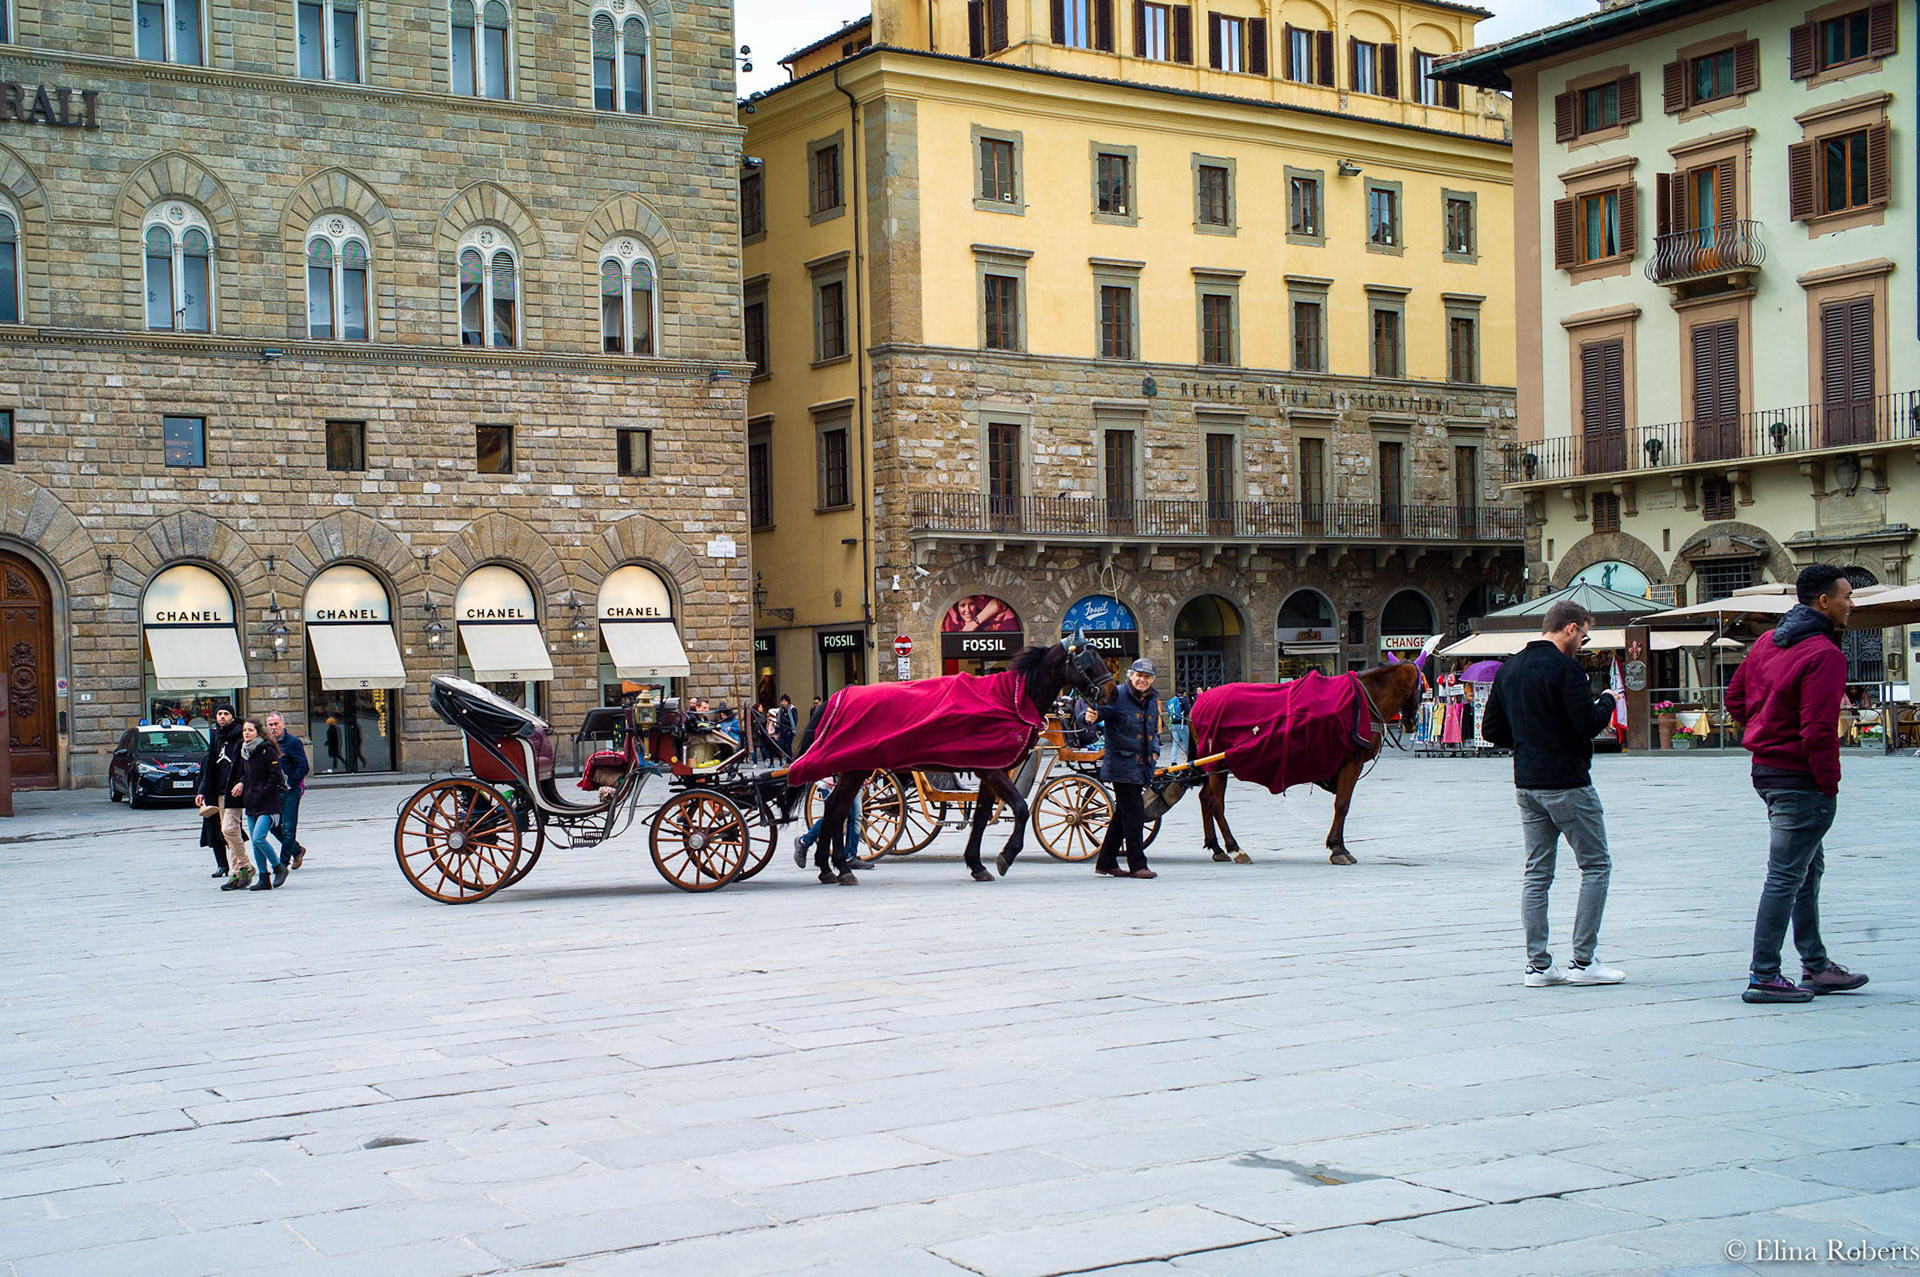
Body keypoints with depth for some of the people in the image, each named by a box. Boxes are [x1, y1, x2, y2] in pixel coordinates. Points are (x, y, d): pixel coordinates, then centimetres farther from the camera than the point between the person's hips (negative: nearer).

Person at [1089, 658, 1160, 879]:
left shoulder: (1153, 700, 12)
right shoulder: (1117, 695, -11)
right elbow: (1099, 708, -28)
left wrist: (1155, 751, 10)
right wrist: (1092, 715, -51)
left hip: (1142, 766, 8)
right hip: (1122, 764, -8)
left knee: (1123, 813, 13)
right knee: (1134, 812, -9)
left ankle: (1105, 862, 23)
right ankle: (1137, 864, -2)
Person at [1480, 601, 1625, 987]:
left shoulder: (1508, 669, 10)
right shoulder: (1565, 669, -14)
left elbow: (1491, 728, 13)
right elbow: (1589, 723, -18)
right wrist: (1607, 701, 1)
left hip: (1526, 784, 8)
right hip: (1567, 783, -7)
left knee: (1536, 874, 9)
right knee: (1596, 867, 4)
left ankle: (1537, 964, 8)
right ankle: (1583, 961, 2)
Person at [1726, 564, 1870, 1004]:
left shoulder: (1767, 642, 9)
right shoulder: (1825, 654, -19)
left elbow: (1735, 697, 16)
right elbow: (1819, 730, -23)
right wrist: (1829, 783, -14)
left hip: (1767, 767, 10)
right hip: (1801, 780, -10)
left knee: (1809, 869, 19)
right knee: (1785, 877, -4)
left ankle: (1815, 966, 27)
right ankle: (1764, 976, 0)